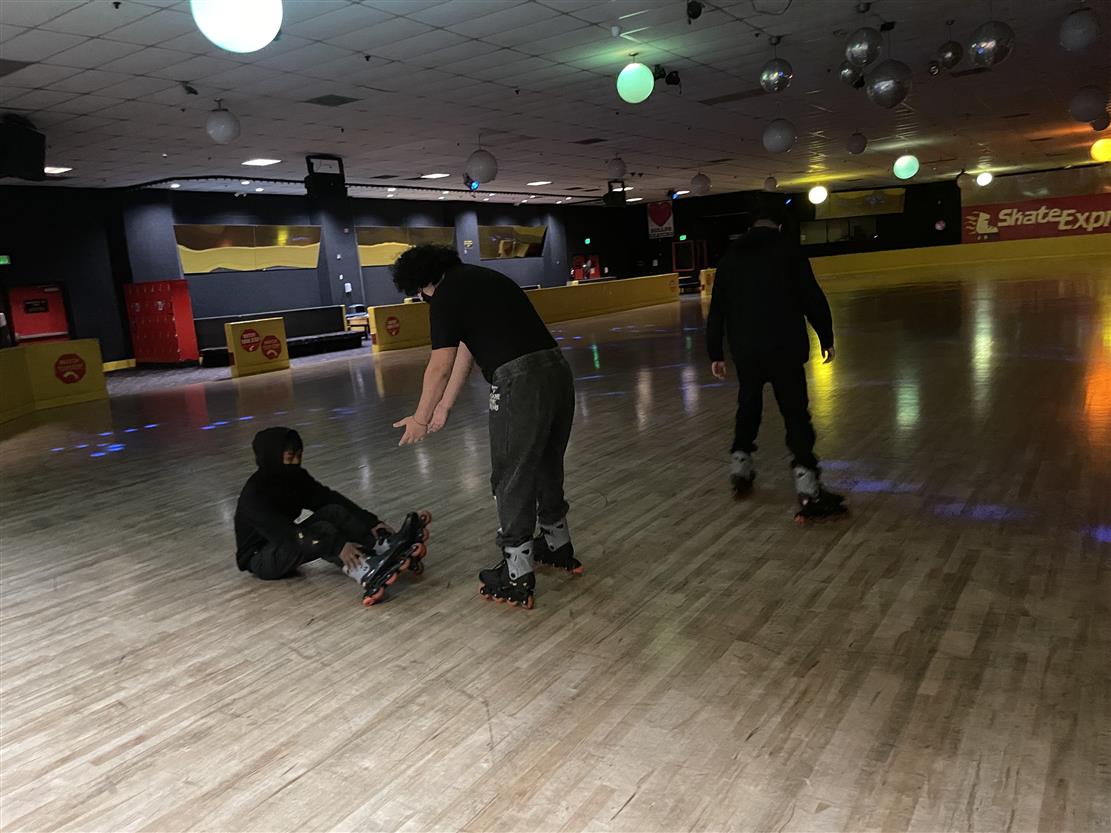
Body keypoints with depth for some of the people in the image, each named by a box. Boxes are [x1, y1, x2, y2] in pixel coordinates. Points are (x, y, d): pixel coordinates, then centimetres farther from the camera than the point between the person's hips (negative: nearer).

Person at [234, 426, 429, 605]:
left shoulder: (295, 477, -3)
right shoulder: (254, 494, -25)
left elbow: (330, 498, -11)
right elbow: (285, 531, -37)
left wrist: (372, 522, -25)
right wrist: (337, 546, -46)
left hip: (286, 544, 7)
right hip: (260, 559, -7)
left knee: (333, 512, -18)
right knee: (322, 531, -32)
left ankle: (393, 553, -31)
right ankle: (370, 577, -50)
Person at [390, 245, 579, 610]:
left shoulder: (446, 295, -1)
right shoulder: (480, 278, 24)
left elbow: (440, 367, 0)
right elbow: (464, 351, 28)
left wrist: (421, 418, 13)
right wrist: (444, 407, 32)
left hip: (520, 383, -8)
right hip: (558, 370, 9)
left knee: (512, 481, 4)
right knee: (547, 466, 24)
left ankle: (516, 579, 13)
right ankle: (558, 546, 42)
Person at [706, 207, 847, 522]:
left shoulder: (730, 259, 11)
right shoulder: (790, 255, 0)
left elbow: (716, 311, 10)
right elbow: (813, 299, -2)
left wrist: (716, 353, 15)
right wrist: (826, 338, 9)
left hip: (744, 350, 4)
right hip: (785, 348, -4)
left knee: (748, 406, 24)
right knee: (795, 413, -4)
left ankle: (740, 464, 32)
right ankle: (808, 489, -11)